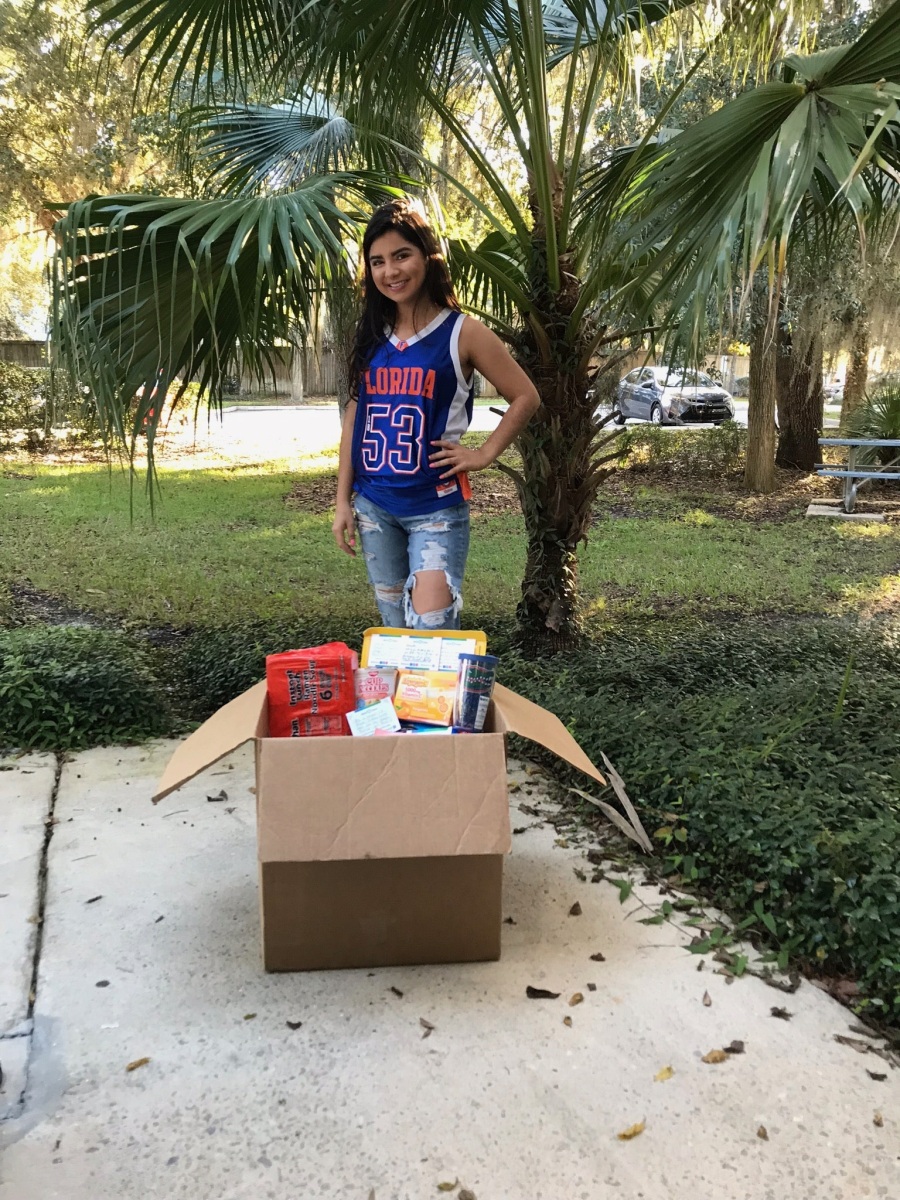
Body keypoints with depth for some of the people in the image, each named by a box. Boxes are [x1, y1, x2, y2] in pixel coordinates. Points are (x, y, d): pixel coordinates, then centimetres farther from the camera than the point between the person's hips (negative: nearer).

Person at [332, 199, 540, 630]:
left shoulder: (462, 332, -5)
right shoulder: (371, 335, 7)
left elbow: (525, 397, 0)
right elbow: (355, 417, 10)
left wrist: (483, 454, -7)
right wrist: (342, 500, 6)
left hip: (436, 508, -5)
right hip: (373, 505, 5)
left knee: (431, 630, -15)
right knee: (394, 630, 13)